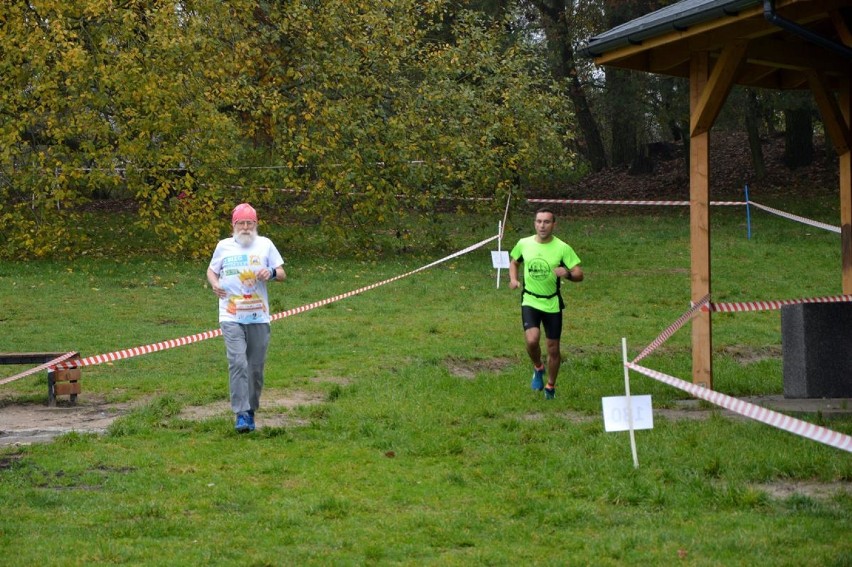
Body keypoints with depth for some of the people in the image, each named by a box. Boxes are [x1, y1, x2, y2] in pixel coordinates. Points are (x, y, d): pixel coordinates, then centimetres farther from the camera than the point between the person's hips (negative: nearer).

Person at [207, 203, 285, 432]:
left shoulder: (265, 244, 7)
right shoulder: (223, 246, 7)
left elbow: (282, 274, 9)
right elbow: (211, 270, 19)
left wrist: (271, 273, -15)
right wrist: (214, 284, -3)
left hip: (258, 317, 1)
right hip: (231, 317, -1)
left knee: (256, 366, 6)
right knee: (237, 363, -15)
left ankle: (251, 412, 20)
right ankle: (241, 414, -17)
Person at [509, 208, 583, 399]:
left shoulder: (562, 248, -9)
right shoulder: (524, 244, -3)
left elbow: (579, 275, -9)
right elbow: (514, 262, 17)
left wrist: (568, 274, -32)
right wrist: (513, 279, -3)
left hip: (552, 303, 0)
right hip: (530, 301, 0)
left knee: (553, 349, 7)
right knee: (532, 340, -22)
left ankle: (550, 386, 29)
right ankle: (538, 368, 10)